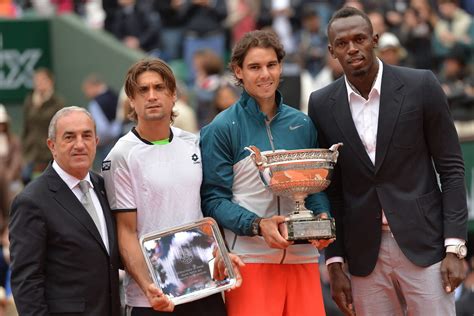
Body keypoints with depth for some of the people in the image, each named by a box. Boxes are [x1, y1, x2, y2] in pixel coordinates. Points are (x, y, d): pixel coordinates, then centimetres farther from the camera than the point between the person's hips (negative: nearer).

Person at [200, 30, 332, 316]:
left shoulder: (302, 124, 11)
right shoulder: (221, 129, -2)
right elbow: (214, 200, -5)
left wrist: (322, 218, -4)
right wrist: (258, 225, -18)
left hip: (302, 257, 4)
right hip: (249, 258, -4)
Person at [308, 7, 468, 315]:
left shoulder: (421, 86, -4)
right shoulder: (322, 105, 3)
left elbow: (451, 168, -2)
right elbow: (330, 189, 7)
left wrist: (454, 248, -8)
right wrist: (335, 265, 3)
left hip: (423, 244, -2)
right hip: (366, 253, 2)